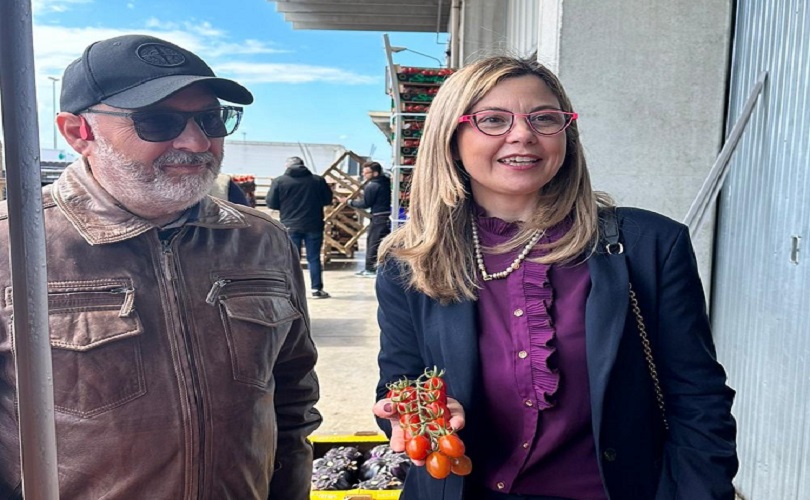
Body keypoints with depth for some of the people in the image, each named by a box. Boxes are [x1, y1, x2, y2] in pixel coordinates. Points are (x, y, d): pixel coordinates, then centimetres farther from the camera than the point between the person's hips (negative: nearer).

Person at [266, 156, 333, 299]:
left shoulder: (279, 181, -2)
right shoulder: (318, 180, 3)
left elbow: (271, 204, -1)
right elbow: (328, 200, 11)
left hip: (290, 226, -1)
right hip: (313, 226, 1)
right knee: (314, 258, 8)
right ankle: (317, 289, 9)